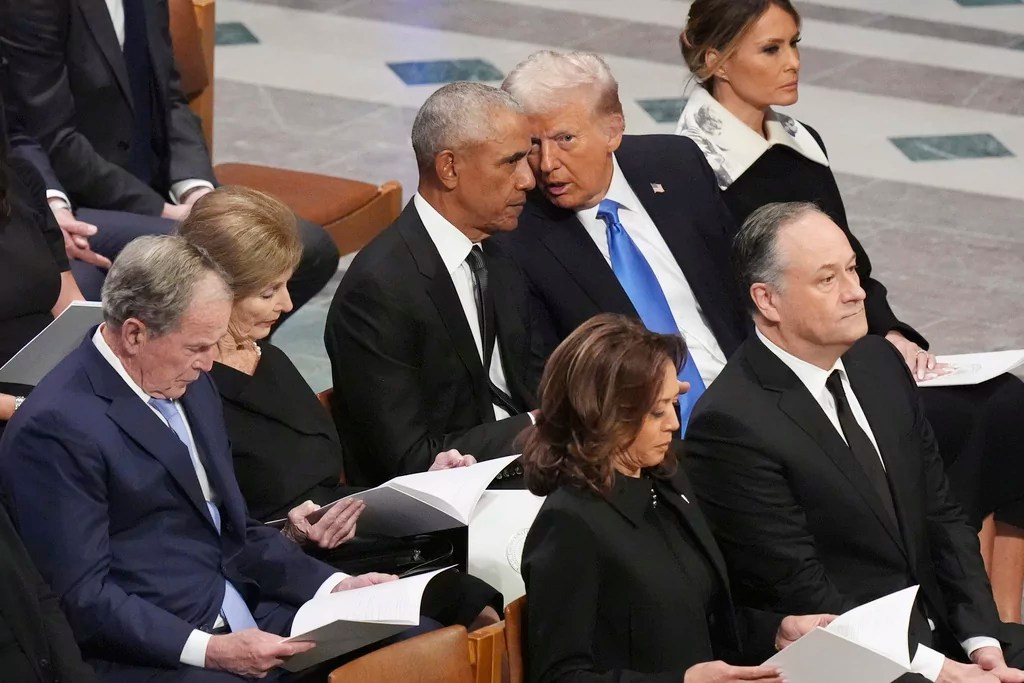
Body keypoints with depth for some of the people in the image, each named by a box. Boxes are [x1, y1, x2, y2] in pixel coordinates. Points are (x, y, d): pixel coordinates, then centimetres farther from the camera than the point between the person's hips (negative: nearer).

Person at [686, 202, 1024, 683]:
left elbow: (942, 515, 11)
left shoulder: (880, 362, 7)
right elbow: (801, 596, -15)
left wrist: (980, 639, -2)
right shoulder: (731, 425, -16)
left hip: (938, 631, 7)